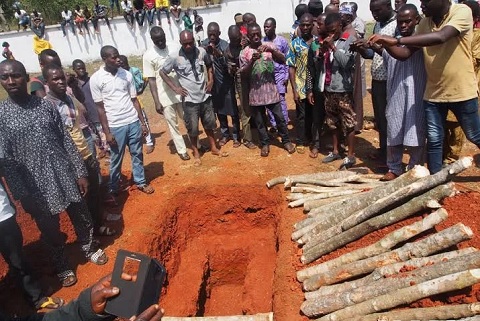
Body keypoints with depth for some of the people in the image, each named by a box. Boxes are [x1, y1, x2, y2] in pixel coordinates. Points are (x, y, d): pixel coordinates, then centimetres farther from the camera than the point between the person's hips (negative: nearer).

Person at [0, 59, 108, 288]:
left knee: (82, 217, 18)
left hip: (65, 175, 2)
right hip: (36, 185, -2)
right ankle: (62, 267, 38)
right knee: (50, 229, 14)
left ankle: (90, 248, 45)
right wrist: (21, 195, -9)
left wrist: (80, 173, 1)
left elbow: (66, 141, 3)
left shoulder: (45, 105, 0)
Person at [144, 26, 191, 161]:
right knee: (172, 124, 7)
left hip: (181, 92, 3)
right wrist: (157, 102, -10)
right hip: (165, 97, -3)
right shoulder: (149, 56, -8)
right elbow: (151, 80, -8)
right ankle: (182, 150, 20)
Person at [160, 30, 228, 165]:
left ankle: (214, 148, 35)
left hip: (205, 96, 3)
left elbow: (209, 65, 16)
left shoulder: (201, 51, -4)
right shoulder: (175, 57, -13)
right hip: (189, 99, -3)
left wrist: (211, 80, 3)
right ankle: (196, 153, 25)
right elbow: (162, 72, -1)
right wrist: (175, 88, -7)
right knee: (193, 129, 6)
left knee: (209, 124, 17)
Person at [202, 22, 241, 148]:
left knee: (233, 111, 2)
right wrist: (205, 52, -21)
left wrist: (219, 54, -34)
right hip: (213, 83, 4)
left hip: (226, 83, -4)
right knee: (219, 111, 14)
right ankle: (225, 134, 28)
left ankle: (236, 136, 15)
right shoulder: (204, 44, 0)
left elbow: (229, 65, -20)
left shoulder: (225, 45, -12)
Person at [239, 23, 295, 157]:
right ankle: (265, 143, 28)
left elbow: (283, 60, -10)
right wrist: (252, 61, -22)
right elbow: (243, 74, -7)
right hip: (255, 92, 0)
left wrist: (271, 50, -24)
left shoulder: (269, 46, 1)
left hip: (271, 89, 0)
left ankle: (286, 141, 26)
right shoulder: (244, 52, -1)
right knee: (259, 120, 10)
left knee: (279, 117, 8)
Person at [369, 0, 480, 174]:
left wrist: (396, 40, -39)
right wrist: (387, 44, -20)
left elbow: (440, 37, -34)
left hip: (462, 91, -4)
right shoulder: (425, 23, 1)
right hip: (433, 93, 4)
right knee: (434, 139, 6)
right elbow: (405, 53, 1)